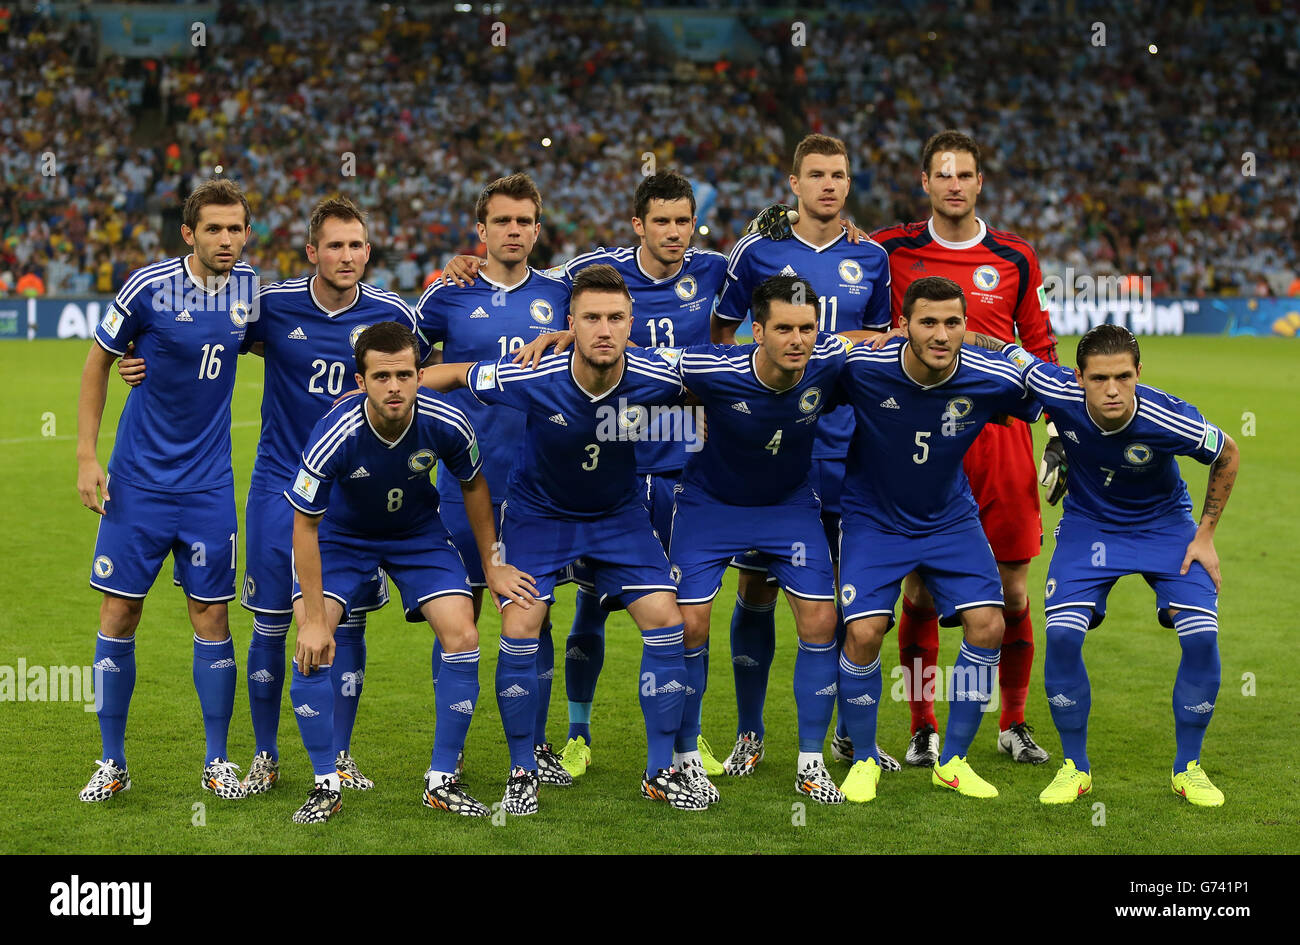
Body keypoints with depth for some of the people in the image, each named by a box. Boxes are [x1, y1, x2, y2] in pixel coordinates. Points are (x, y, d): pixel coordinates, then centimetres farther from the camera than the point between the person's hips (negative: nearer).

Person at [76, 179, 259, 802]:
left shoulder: (248, 285, 0)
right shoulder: (149, 286, -11)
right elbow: (98, 362, 0)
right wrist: (86, 455, -5)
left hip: (208, 484, 2)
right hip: (138, 480, -2)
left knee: (211, 617, 2)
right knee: (118, 616, 0)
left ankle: (217, 761, 15)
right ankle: (112, 762, 13)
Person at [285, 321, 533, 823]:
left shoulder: (445, 424, -26)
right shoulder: (335, 435, -34)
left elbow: (473, 486, -3)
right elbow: (305, 525, -22)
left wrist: (492, 564, 2)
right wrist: (315, 618, -23)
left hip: (419, 532, 2)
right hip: (342, 533, -2)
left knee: (463, 638, -12)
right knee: (311, 646, -18)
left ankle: (442, 781, 3)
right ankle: (325, 786, -2)